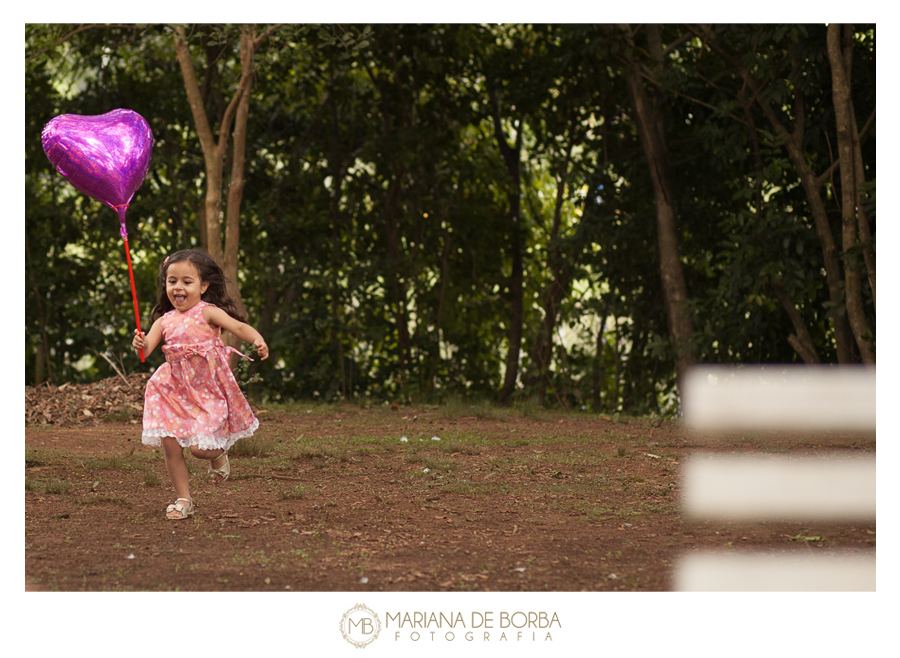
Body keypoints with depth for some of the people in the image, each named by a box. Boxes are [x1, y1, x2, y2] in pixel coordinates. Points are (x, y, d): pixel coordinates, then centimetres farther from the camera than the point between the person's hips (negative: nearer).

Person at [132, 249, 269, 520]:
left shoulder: (207, 313, -8)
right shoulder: (164, 321, 4)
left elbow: (238, 326, -19)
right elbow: (147, 347, -4)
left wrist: (258, 340, -39)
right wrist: (140, 344, -29)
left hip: (208, 389, -4)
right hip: (175, 390, 4)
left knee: (200, 446, -11)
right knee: (170, 444, -3)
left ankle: (219, 456, 27)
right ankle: (183, 499, 13)